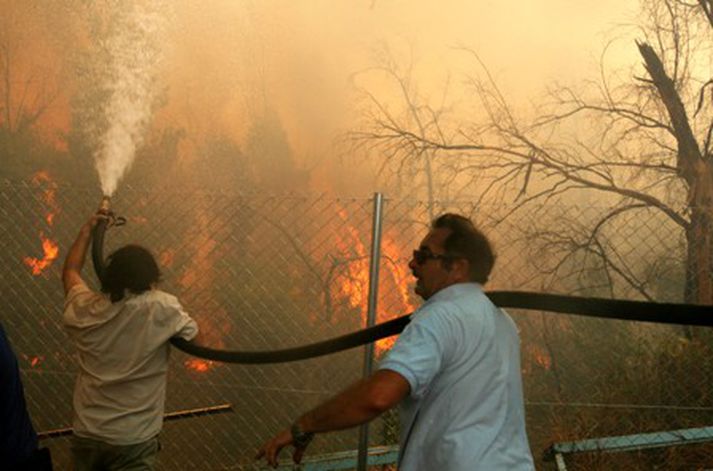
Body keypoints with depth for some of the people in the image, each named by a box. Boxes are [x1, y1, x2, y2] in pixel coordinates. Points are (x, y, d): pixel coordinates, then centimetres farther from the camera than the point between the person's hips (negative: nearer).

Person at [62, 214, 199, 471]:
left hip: (86, 436, 4)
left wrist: (87, 231, 27)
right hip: (133, 440, -4)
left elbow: (70, 272, 16)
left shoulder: (84, 310, -5)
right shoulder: (163, 309, -17)